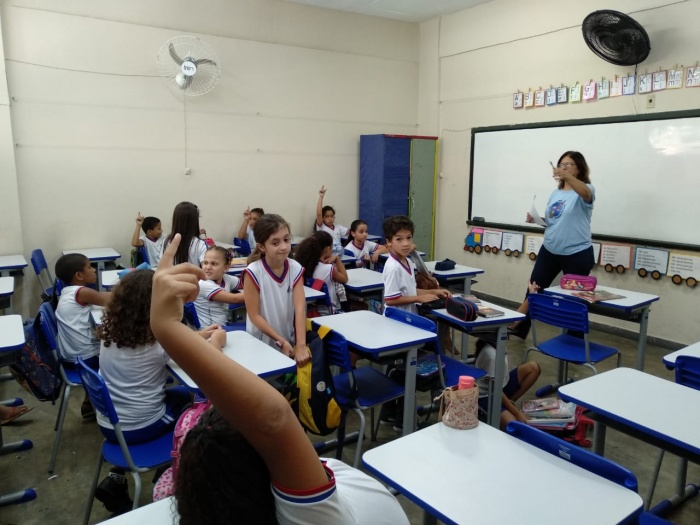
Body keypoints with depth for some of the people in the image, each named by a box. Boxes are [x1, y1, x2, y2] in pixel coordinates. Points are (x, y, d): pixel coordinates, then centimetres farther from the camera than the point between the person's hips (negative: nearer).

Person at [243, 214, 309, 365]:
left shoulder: (295, 269, -8)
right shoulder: (253, 272, -18)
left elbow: (300, 308, -14)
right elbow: (254, 315, -14)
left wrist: (301, 345, -23)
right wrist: (280, 341, -16)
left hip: (289, 340, 3)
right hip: (261, 344, -3)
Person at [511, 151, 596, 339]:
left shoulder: (585, 190, -9)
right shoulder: (556, 193, 11)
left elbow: (586, 193, -35)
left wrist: (567, 176, -53)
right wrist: (536, 219, -2)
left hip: (577, 254, -6)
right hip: (549, 251, 6)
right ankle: (516, 330, 25)